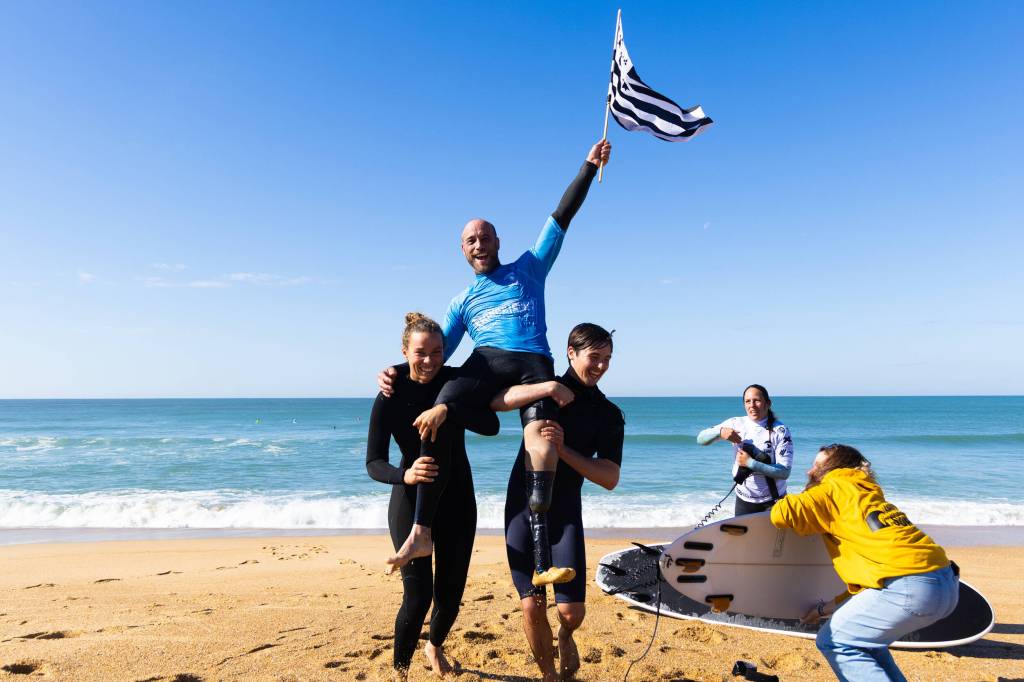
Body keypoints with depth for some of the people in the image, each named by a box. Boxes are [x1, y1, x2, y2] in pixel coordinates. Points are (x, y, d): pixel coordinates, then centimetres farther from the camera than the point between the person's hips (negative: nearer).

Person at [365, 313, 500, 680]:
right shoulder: (390, 397, -15)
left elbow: (491, 425, -23)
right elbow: (373, 463, -17)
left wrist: (447, 411, -40)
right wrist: (404, 474, -38)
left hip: (457, 499, 3)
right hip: (411, 500, -2)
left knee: (451, 591, 11)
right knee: (418, 595, -10)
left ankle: (435, 647, 43)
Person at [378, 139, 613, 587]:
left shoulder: (528, 268, 27)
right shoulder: (462, 302, 29)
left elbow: (561, 216, 24)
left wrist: (589, 167, 21)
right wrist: (397, 373, 5)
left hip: (533, 363, -1)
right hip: (485, 361, 2)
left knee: (540, 435, -31)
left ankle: (541, 559, -34)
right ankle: (422, 532, -27)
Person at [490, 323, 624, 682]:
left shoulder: (609, 415, 0)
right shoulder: (542, 387, 0)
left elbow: (610, 479, -9)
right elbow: (492, 401, -18)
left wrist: (563, 450, -23)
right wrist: (548, 387, -28)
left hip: (565, 513, 0)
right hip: (522, 507, 0)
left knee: (572, 611, -5)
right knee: (532, 607, -4)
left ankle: (565, 636, 33)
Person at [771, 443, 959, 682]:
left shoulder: (833, 488, 5)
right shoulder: (871, 495, 27)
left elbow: (781, 513, -8)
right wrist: (826, 609, 35)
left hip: (909, 589, -9)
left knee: (833, 642, 6)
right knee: (865, 635, 26)